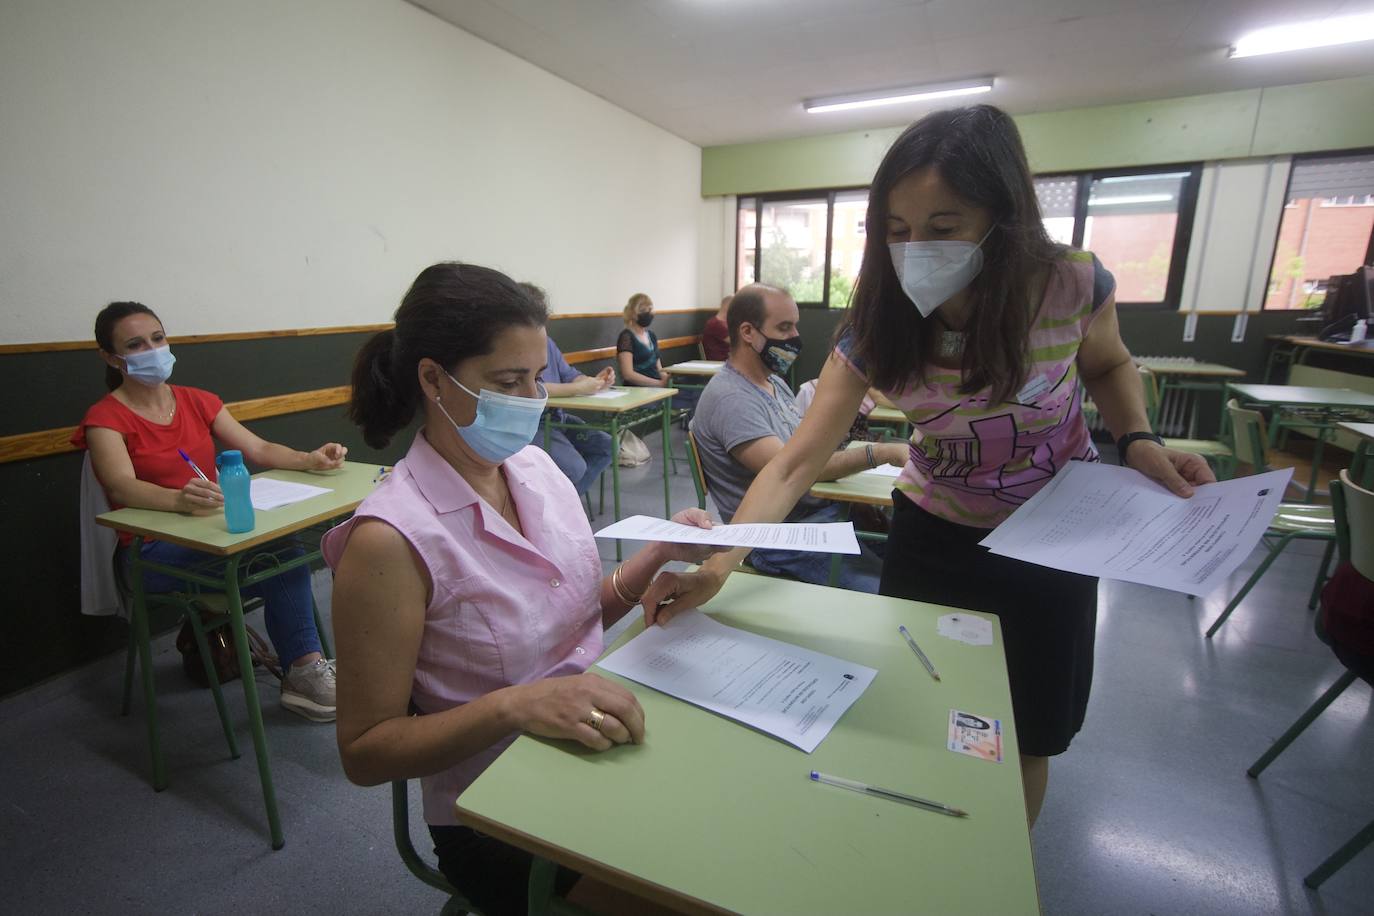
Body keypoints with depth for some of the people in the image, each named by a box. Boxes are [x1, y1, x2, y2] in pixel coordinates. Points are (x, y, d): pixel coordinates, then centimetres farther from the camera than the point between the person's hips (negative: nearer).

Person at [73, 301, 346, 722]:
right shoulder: (105, 418, -4)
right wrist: (178, 500, -45)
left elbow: (259, 450, 4)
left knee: (285, 545, -29)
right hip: (153, 550, -4)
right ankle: (303, 669, -16)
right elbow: (121, 486, -23)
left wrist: (310, 460, -16)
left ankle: (302, 670, -20)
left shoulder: (198, 402, 12)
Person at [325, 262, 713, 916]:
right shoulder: (391, 539, -21)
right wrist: (514, 705, -28)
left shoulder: (534, 465, -3)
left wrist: (658, 553, -8)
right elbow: (365, 751, -14)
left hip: (599, 743, 5)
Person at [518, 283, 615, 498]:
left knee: (605, 446, -1)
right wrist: (579, 389, -24)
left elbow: (569, 375, 15)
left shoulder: (546, 341, 13)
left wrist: (594, 382, -7)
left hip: (556, 416, 9)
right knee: (574, 467, -25)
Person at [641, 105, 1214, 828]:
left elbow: (1108, 367, 1)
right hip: (933, 535, 1)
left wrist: (1137, 442, -18)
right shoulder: (875, 329, -21)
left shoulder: (1072, 286, -23)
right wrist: (716, 565, -38)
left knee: (1027, 734, 15)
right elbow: (797, 462, -26)